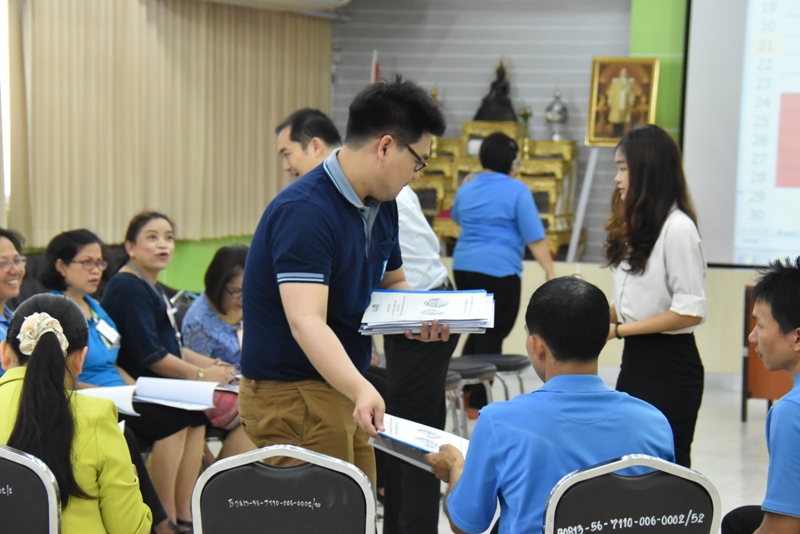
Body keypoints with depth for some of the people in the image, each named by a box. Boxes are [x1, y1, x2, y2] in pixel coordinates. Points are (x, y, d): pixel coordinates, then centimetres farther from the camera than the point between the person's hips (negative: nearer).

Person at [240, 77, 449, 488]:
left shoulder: (381, 206, 7)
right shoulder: (304, 211, -23)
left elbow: (391, 283, 23)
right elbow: (306, 322, -34)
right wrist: (362, 391, -49)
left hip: (343, 390, 9)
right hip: (291, 393, -9)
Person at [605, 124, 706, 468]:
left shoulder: (677, 228, -16)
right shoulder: (637, 227, 12)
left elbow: (691, 311, -20)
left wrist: (619, 330, -16)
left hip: (670, 366, -9)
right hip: (635, 360, 9)